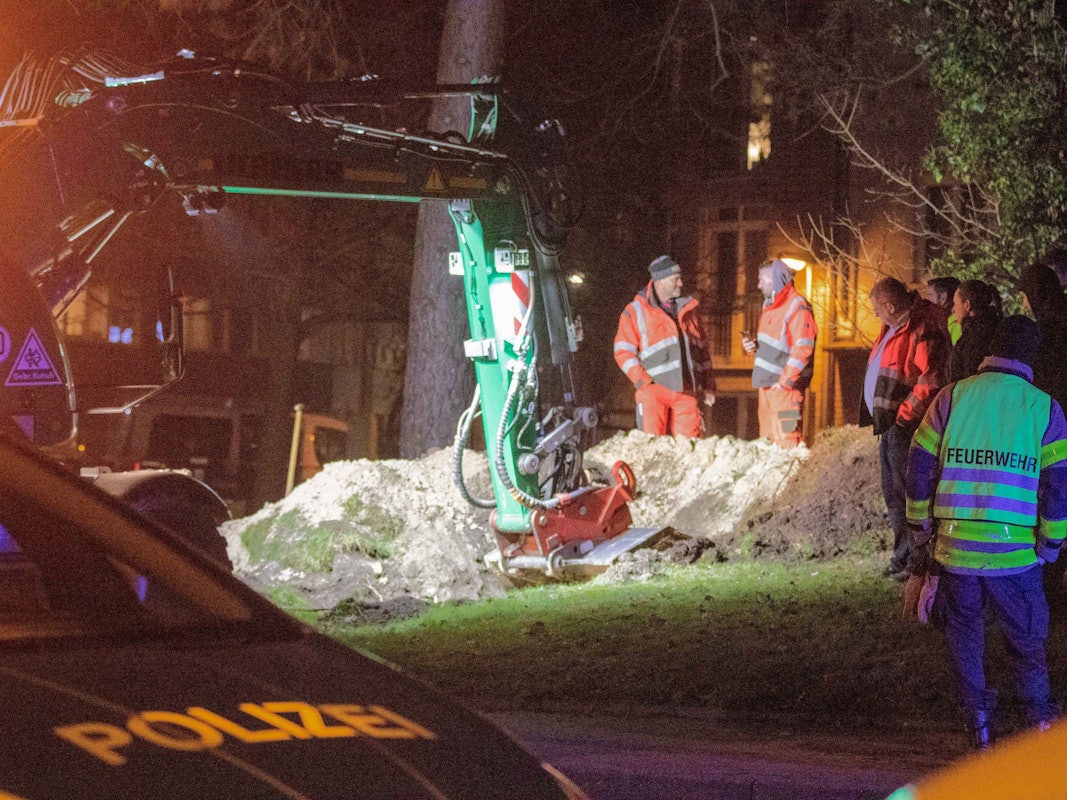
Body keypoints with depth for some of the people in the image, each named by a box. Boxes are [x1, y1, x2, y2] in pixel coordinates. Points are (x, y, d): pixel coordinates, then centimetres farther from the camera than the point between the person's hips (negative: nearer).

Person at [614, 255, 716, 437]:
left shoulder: (687, 310, 19)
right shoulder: (635, 312, 4)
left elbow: (702, 351, 23)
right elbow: (623, 352, -1)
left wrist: (708, 386, 16)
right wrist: (644, 382, -11)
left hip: (685, 393, 4)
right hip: (654, 391, -4)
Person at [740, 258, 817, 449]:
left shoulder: (797, 306, -11)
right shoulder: (770, 305, 18)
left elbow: (803, 348, -18)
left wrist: (785, 381, -19)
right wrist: (751, 346, 6)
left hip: (784, 386, -9)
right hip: (766, 384, 9)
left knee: (785, 440, -10)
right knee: (767, 438, 11)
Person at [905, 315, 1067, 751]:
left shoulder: (952, 397, 2)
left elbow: (919, 468, 4)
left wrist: (921, 530, 15)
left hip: (954, 547, 1)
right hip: (1015, 551, -1)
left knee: (964, 633, 15)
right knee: (1025, 635, 16)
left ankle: (979, 723, 14)